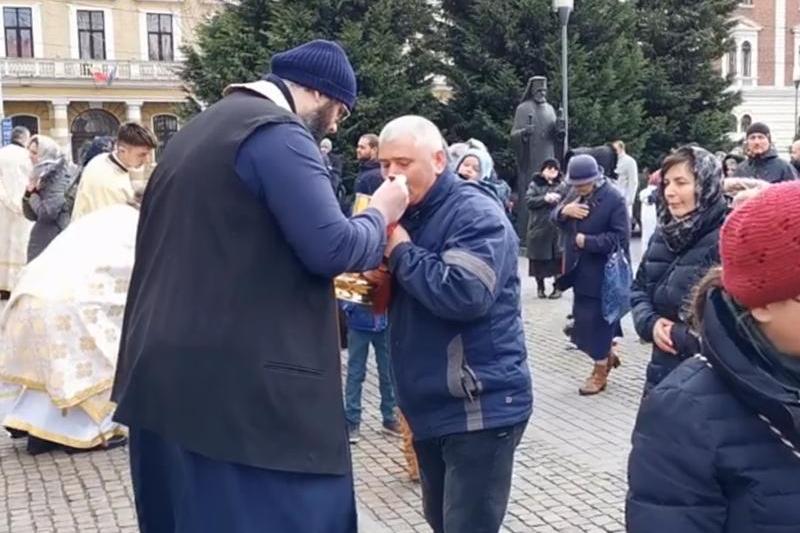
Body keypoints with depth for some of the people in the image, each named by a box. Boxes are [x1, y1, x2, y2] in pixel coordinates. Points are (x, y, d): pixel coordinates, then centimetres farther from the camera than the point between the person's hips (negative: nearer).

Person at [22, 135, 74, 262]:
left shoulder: (60, 176, -10)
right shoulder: (41, 176, 14)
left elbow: (48, 212, -20)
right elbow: (31, 215, 15)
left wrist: (33, 196, -4)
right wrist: (28, 194, -1)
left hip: (55, 243, -8)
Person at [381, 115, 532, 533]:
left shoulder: (475, 213, -14)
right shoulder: (410, 213, 13)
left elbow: (464, 294, -29)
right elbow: (403, 294, 20)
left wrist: (401, 250, -17)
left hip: (480, 407, -9)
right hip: (431, 405, 9)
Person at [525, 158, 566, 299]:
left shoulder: (562, 186, 8)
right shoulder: (535, 184, 4)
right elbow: (528, 200, -8)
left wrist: (559, 200, -15)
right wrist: (545, 198, -17)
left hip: (557, 228, 1)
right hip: (539, 227, 0)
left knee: (557, 258, -1)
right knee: (539, 258, 4)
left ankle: (557, 287, 10)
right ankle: (540, 286, 18)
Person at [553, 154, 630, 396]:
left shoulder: (614, 199, -16)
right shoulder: (575, 193, 6)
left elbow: (620, 237, -19)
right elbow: (556, 218, 9)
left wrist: (587, 241, -22)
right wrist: (564, 210, -13)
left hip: (602, 273, -7)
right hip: (580, 270, 8)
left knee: (596, 319, 1)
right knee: (584, 317, 17)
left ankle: (600, 372, 17)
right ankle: (607, 355, 39)